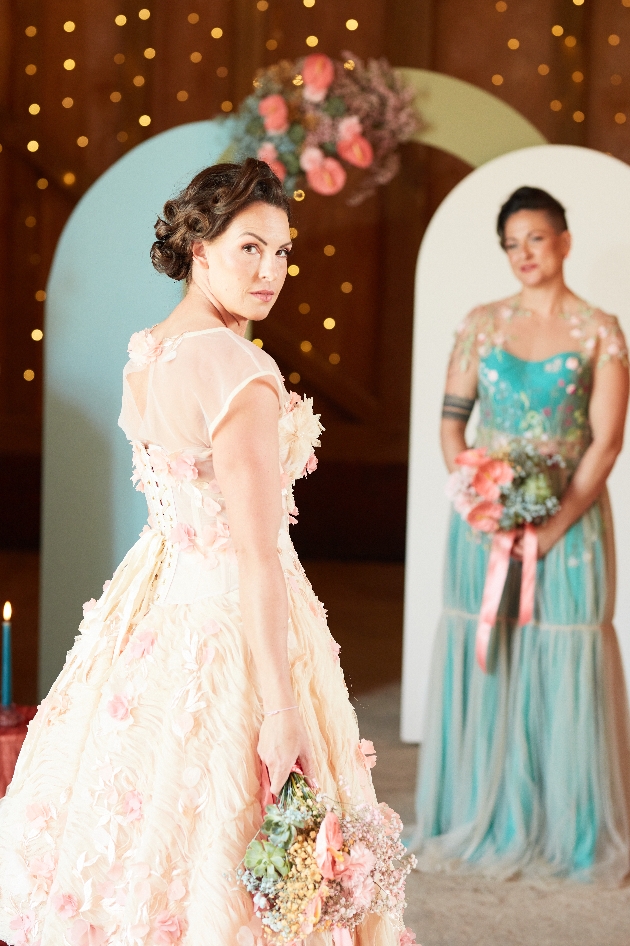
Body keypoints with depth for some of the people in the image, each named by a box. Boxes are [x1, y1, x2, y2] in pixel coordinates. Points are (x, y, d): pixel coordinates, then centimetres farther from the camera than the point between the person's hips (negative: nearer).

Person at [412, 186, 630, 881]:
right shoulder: (481, 324, 6)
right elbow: (451, 421, 5)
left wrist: (554, 527, -16)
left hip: (567, 519, -3)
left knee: (563, 668, 0)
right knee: (480, 664, 6)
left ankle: (567, 831, 13)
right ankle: (486, 822, 19)